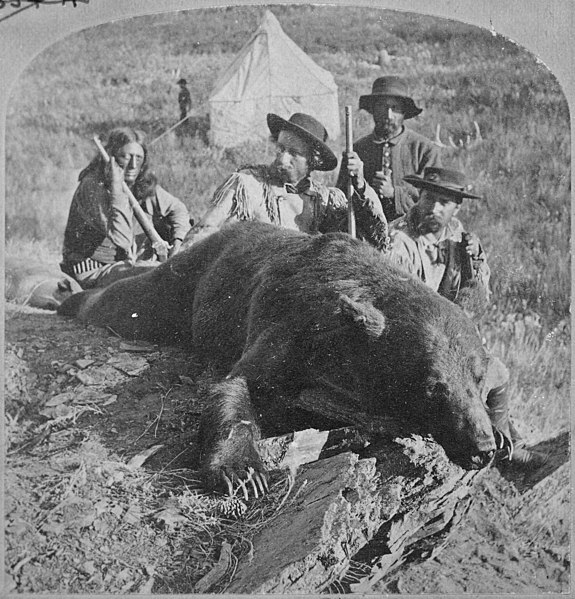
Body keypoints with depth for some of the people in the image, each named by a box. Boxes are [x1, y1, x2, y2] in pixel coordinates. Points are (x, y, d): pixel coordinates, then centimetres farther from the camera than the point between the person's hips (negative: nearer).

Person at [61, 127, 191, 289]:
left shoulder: (144, 184, 0)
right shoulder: (92, 186, -21)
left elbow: (177, 209, 13)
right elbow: (122, 240, -31)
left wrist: (177, 244, -7)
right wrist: (117, 187, -32)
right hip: (95, 271, -7)